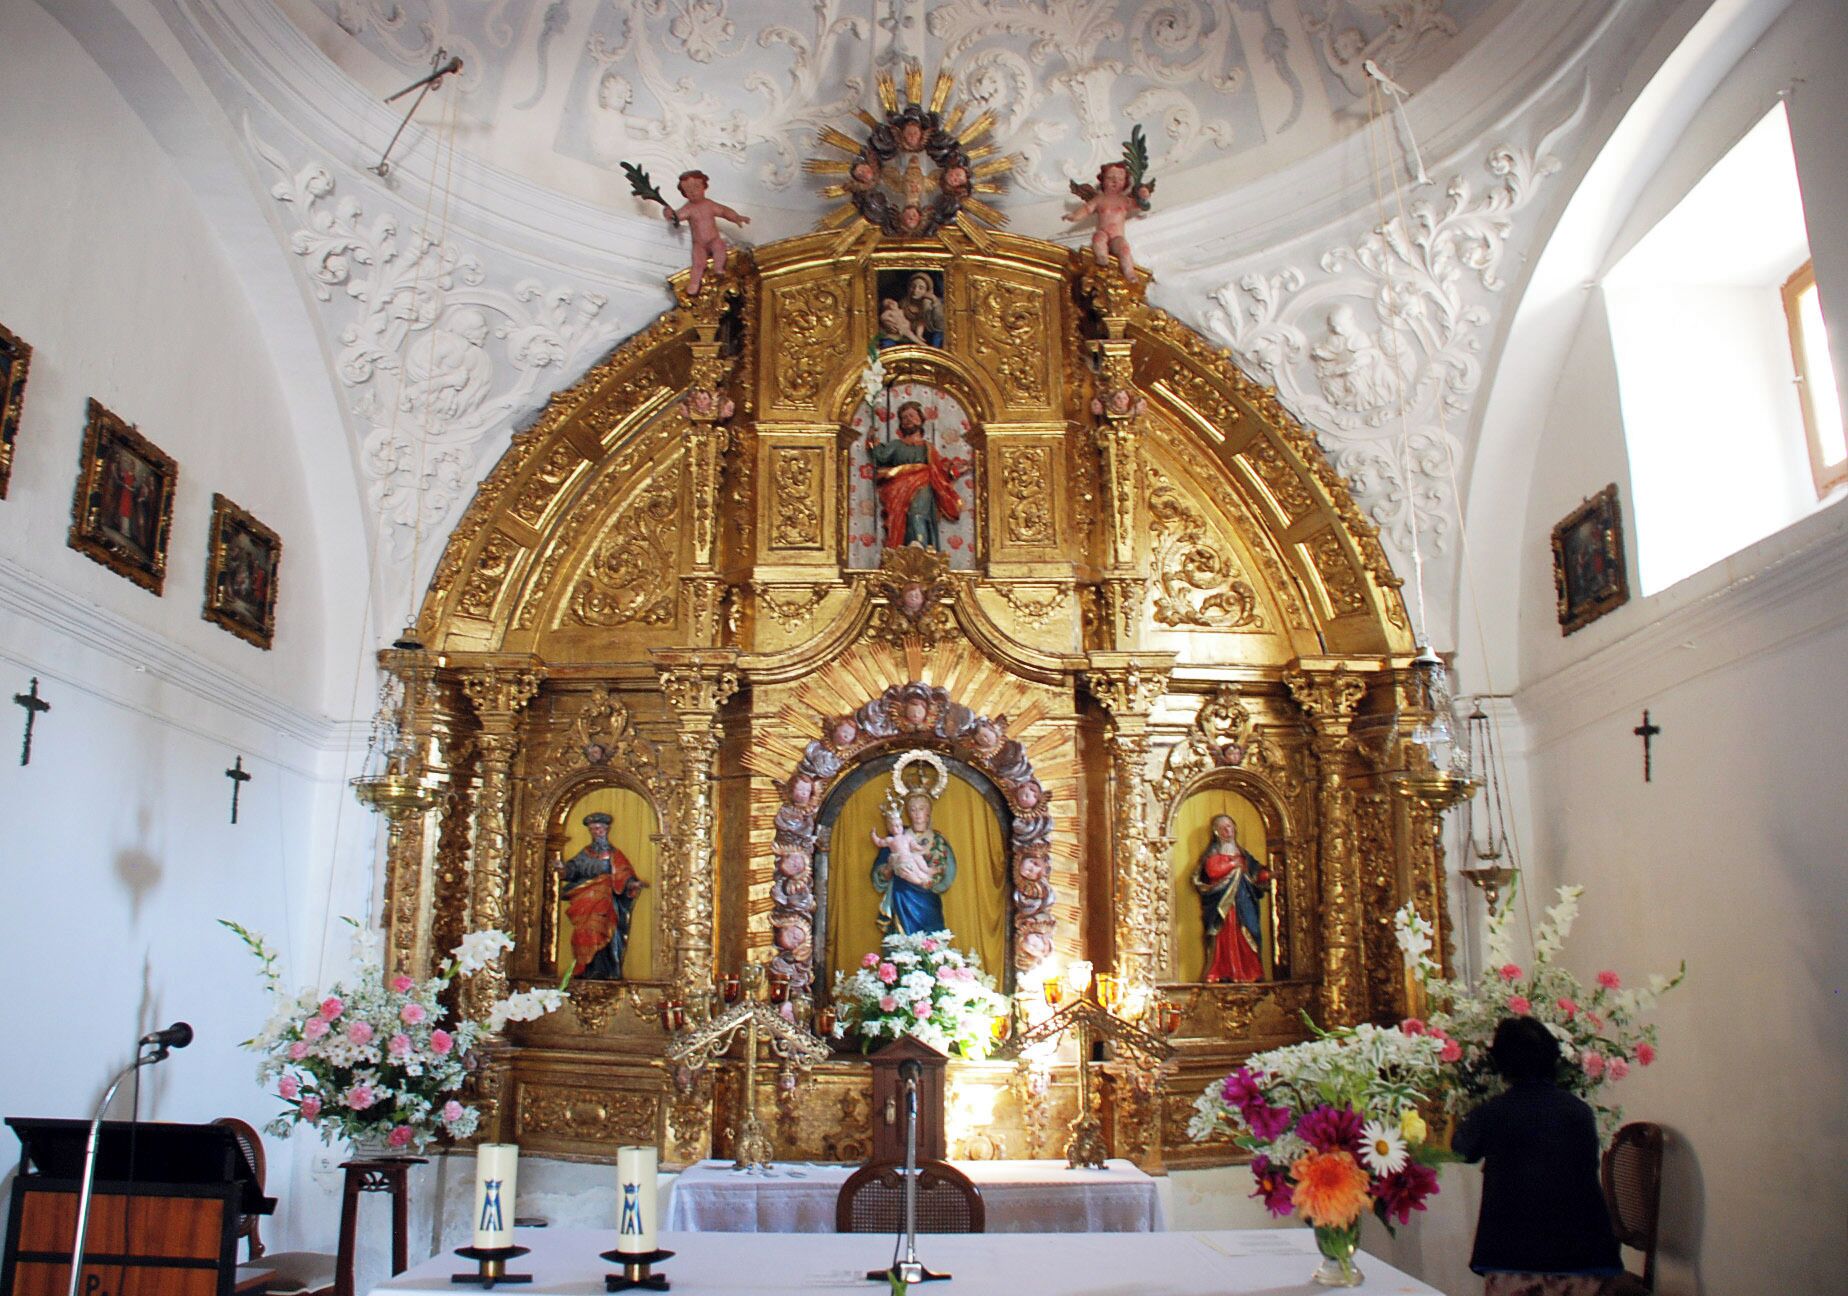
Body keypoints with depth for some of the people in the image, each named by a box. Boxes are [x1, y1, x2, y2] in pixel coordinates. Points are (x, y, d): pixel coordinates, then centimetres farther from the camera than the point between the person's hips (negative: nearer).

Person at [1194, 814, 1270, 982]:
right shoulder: (1213, 852, 6)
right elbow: (1212, 871, -12)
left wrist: (1265, 875, -5)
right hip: (1222, 901, -5)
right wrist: (1233, 865, -8)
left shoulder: (1241, 853, 21)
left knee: (1245, 936, -2)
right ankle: (1223, 973, -14)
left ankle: (1248, 972, -2)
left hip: (1242, 900, 5)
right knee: (1225, 935, -12)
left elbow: (1256, 871, 14)